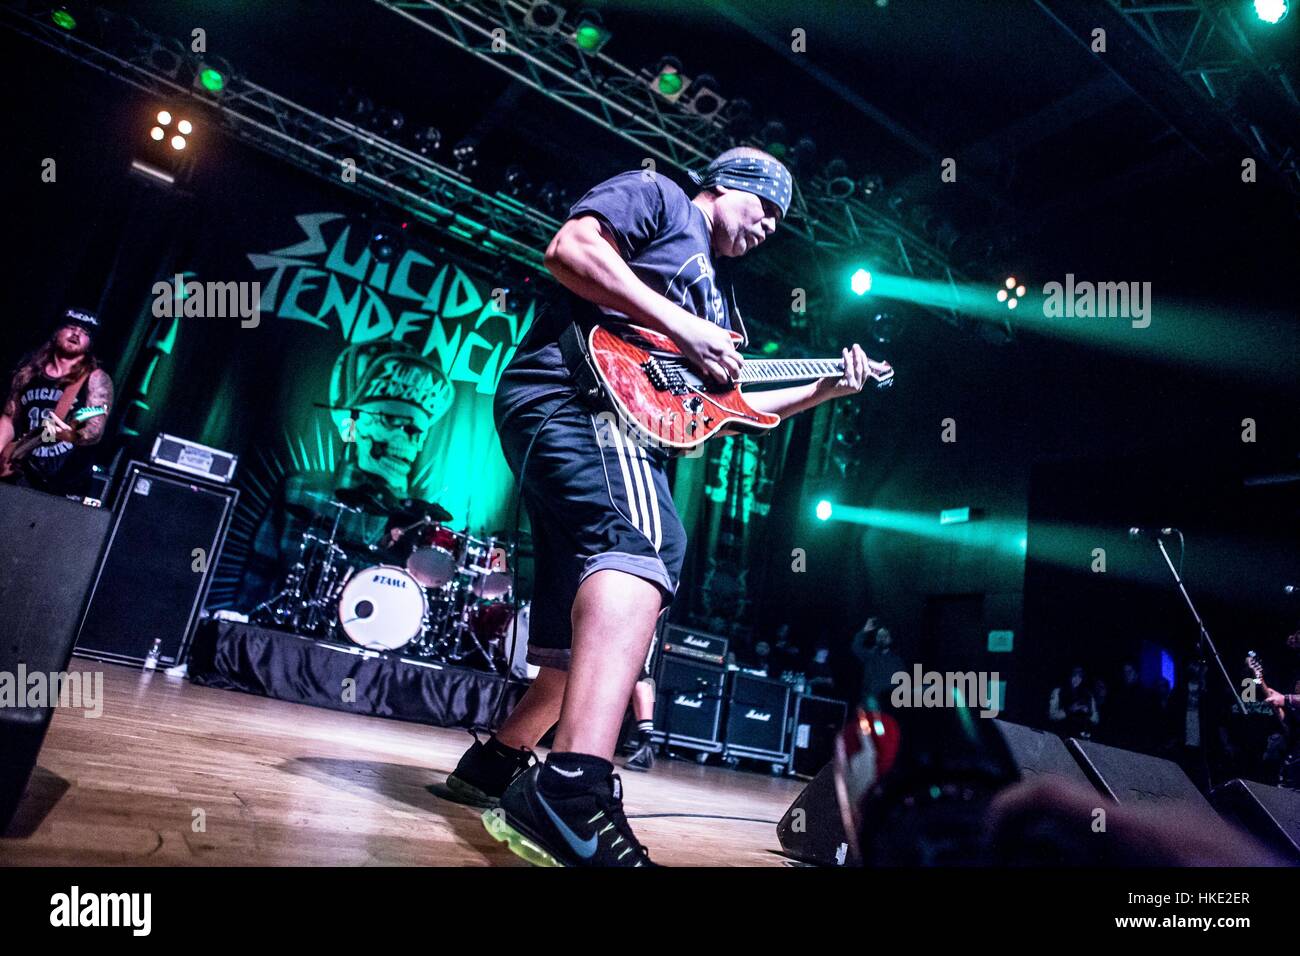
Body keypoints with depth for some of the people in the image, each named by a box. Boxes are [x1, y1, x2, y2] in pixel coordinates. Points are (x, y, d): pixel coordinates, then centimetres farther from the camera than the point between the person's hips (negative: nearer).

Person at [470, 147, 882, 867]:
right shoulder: (658, 195, 10)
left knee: (575, 658, 9)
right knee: (645, 542, -36)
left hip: (633, 429, 10)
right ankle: (572, 794, -48)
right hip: (575, 389, -10)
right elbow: (569, 248, -8)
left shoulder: (719, 298, 34)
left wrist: (821, 390, 22)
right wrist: (684, 328, -11)